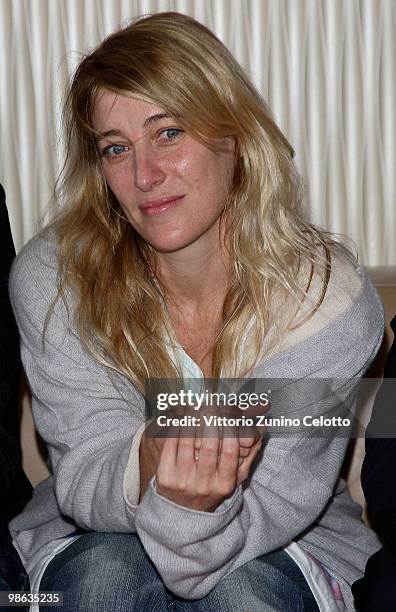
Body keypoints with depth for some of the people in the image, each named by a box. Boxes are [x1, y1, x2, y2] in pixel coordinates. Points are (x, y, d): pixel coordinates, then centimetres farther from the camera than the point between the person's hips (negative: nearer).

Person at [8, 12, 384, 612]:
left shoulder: (333, 301, -20)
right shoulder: (50, 279, -17)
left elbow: (274, 507, -20)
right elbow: (82, 483, -18)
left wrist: (195, 507, -43)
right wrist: (148, 469, -42)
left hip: (279, 552, 0)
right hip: (97, 537, 1)